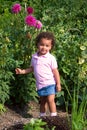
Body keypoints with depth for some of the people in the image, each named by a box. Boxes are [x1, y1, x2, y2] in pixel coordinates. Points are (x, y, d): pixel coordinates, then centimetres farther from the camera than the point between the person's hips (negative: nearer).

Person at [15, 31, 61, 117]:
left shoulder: (51, 58, -12)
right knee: (42, 101, 17)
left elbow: (55, 71, -8)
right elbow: (32, 68, 16)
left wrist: (58, 84, -8)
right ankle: (42, 116, 29)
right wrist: (22, 71, 6)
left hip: (49, 83, -5)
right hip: (40, 84, 5)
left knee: (50, 100, -14)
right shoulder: (34, 57, 3)